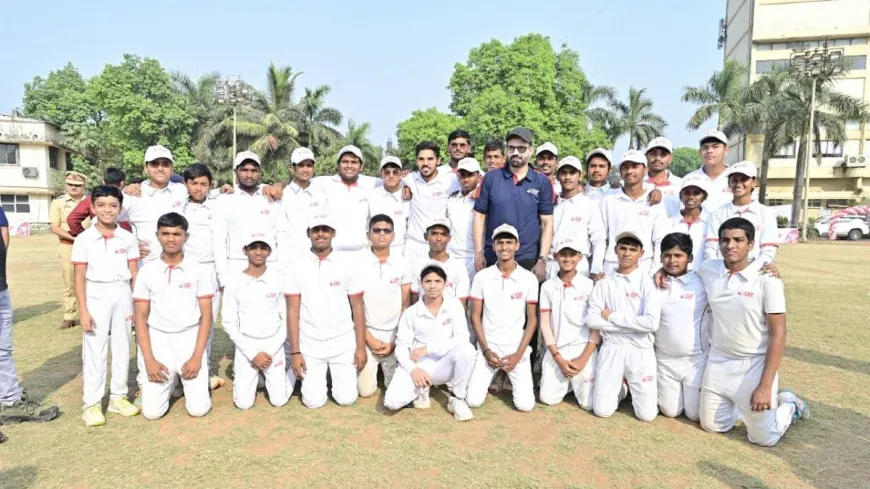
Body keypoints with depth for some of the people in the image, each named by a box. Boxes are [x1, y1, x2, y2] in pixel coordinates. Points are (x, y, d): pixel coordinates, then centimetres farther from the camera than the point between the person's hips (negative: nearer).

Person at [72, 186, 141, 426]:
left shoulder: (128, 238, 2)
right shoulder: (84, 239, -4)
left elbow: (134, 274, 5)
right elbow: (79, 277, -4)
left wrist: (137, 305, 3)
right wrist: (83, 310, -9)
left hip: (122, 295, 2)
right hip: (96, 296, -2)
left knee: (122, 347, 10)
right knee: (94, 350, 2)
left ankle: (118, 397, 23)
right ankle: (91, 404, 12)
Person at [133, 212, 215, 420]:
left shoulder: (198, 271, -3)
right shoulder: (147, 272, 0)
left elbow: (206, 316, -4)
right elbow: (140, 317, 1)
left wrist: (197, 357, -12)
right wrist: (149, 360, -8)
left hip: (190, 339, -1)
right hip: (159, 340, 1)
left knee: (198, 409, -8)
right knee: (152, 412, -5)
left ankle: (186, 380, 24)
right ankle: (170, 381, 26)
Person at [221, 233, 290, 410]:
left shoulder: (279, 279, -5)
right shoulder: (234, 281, -5)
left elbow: (286, 320, -1)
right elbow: (229, 323, -4)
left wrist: (270, 352, -10)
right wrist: (252, 354, -11)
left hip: (273, 345, 0)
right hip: (246, 346, 0)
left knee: (279, 400, -3)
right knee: (244, 403, -3)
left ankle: (267, 375, 27)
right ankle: (255, 376, 27)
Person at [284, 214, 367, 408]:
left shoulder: (347, 264, -3)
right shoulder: (298, 266, -3)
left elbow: (358, 308, 0)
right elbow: (292, 311, -3)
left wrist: (361, 347, -4)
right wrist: (295, 352, -6)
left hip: (343, 343, 0)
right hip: (310, 344, 0)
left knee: (346, 398, -1)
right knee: (314, 401, -1)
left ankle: (337, 373, 30)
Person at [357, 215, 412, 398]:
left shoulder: (402, 264, -1)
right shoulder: (359, 264, -6)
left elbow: (406, 305, 3)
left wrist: (396, 340, -4)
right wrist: (369, 338, -9)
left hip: (394, 334, 1)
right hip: (367, 334, -1)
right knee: (365, 390, -3)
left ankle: (386, 367, 31)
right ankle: (373, 368, 30)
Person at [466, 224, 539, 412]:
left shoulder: (529, 278, -3)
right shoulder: (482, 277, -2)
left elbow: (532, 320, 0)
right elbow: (475, 317, 1)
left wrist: (518, 354, -9)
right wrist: (486, 350, -8)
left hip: (517, 348, 0)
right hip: (488, 347, 0)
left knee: (525, 404, -10)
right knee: (473, 400, -10)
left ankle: (512, 377, 23)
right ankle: (491, 378, 23)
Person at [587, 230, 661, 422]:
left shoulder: (647, 281, -6)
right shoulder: (604, 282, 3)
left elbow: (652, 323, -17)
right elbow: (591, 320, -5)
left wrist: (612, 316, -13)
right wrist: (634, 325, -11)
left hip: (641, 350, -2)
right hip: (611, 348, 2)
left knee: (647, 414, -1)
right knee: (602, 410, 0)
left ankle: (634, 389, 30)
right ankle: (620, 388, 31)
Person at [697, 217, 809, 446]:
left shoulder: (767, 281, -17)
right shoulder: (708, 270, -5)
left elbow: (778, 336, -15)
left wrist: (765, 386, -19)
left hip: (754, 366, -4)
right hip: (717, 363, 4)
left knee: (764, 438, 5)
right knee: (712, 426, 14)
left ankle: (789, 404, 34)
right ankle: (740, 404, 41)